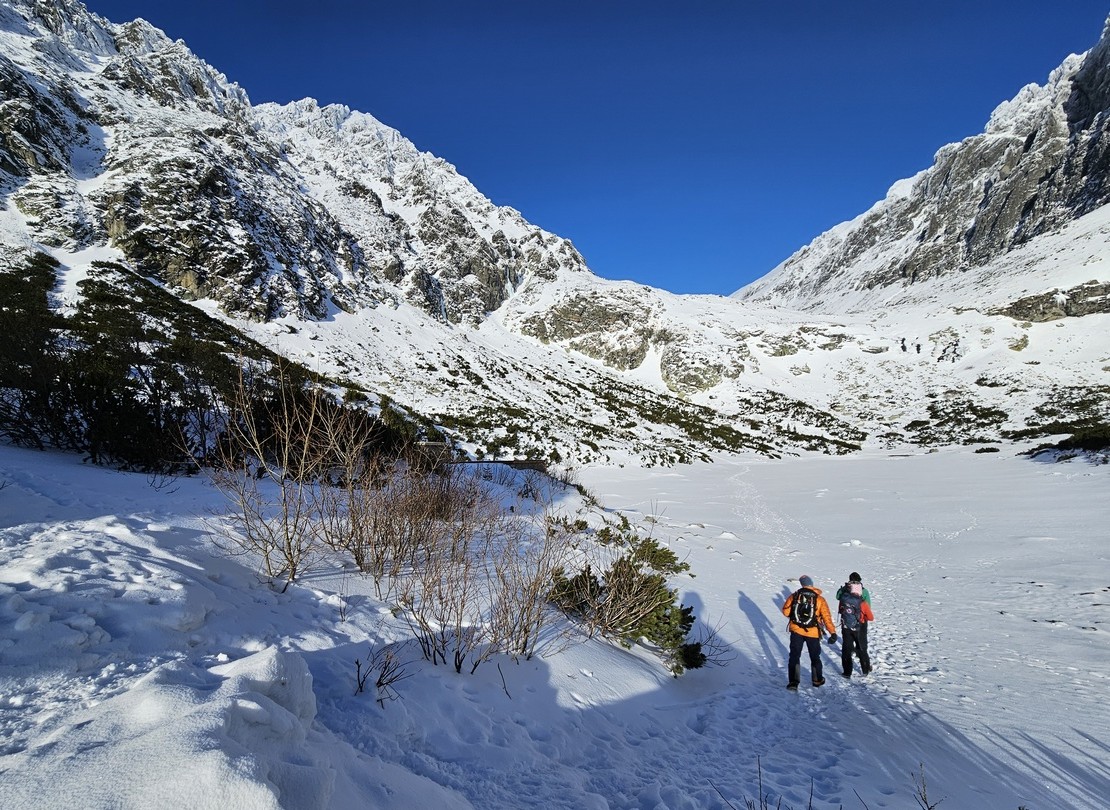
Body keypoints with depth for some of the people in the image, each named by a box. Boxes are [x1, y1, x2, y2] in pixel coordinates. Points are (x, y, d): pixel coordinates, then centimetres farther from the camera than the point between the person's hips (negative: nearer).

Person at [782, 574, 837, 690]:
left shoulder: (794, 596, -6)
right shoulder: (819, 599, -8)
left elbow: (785, 612, 0)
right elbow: (827, 617, -11)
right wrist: (833, 633, -7)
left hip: (796, 631, 0)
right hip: (813, 633, 0)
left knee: (794, 656, 7)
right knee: (815, 657, 20)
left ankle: (793, 681, -1)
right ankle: (817, 680, 34)